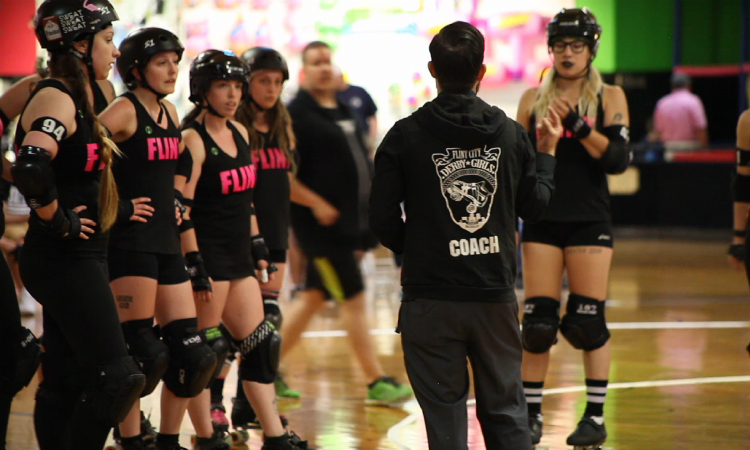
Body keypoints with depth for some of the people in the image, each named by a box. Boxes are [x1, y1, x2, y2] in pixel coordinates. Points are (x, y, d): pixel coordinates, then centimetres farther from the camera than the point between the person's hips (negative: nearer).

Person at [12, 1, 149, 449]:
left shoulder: (73, 97, 13)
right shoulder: (56, 100, -17)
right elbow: (30, 168, -35)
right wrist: (57, 218, -20)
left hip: (80, 260, 10)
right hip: (64, 261, -10)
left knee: (66, 382, 12)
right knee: (115, 378, -12)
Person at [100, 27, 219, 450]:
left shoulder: (170, 113, 15)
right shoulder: (125, 111, -9)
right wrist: (116, 207, -18)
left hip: (168, 241, 8)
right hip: (131, 242, -8)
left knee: (190, 352, 6)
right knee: (140, 353, -9)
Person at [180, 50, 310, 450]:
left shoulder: (239, 133, 12)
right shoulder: (193, 139, -12)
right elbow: (181, 210, -16)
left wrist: (257, 244, 19)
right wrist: (194, 267, -20)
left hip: (238, 257, 9)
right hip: (208, 257, -9)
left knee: (262, 345, 9)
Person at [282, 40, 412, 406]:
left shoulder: (343, 110, 13)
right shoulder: (296, 115, -13)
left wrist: (368, 204, 17)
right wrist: (317, 204, -18)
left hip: (348, 221, 9)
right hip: (322, 222, -9)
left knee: (312, 298, 14)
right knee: (353, 300, -6)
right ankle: (377, 383, -1)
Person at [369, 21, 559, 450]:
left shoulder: (406, 136, -7)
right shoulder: (510, 133, 1)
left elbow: (383, 218, -6)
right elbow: (534, 205, 10)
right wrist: (548, 152, 25)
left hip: (432, 300, -2)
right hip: (496, 295, 2)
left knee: (445, 411, 4)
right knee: (506, 413, 12)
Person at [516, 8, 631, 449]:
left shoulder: (609, 98, 2)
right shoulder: (534, 98, 8)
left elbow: (618, 159, -10)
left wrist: (577, 126, -22)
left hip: (590, 222, -2)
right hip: (543, 221, 2)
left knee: (587, 322, -3)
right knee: (537, 321, -2)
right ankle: (532, 415, 9)